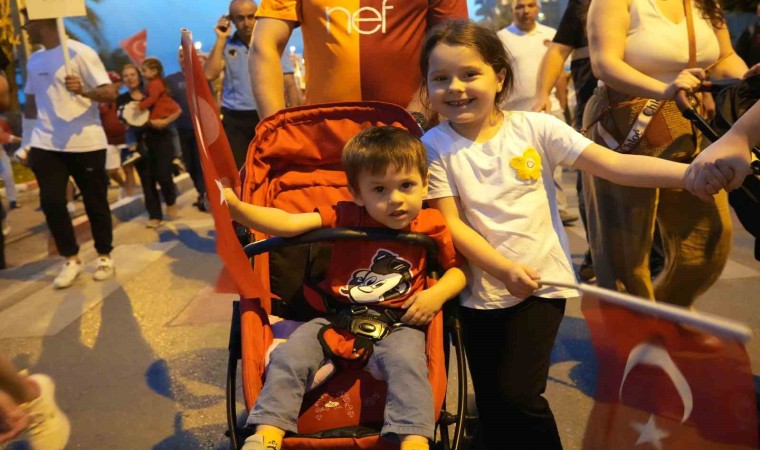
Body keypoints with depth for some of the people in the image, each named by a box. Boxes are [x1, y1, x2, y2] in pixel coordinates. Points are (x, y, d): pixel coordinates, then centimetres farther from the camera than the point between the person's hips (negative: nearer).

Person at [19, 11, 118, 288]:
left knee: (95, 202, 4)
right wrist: (26, 142, 19)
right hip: (46, 144, 6)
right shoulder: (33, 60, 13)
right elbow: (31, 102, 20)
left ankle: (105, 256, 21)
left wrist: (84, 91, -33)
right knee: (50, 201, -3)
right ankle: (71, 259, 11)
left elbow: (110, 93, -14)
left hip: (86, 143, -5)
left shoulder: (80, 53, -8)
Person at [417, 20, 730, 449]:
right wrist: (504, 269, -21)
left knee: (518, 394, -10)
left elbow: (613, 164, -12)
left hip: (542, 282, -1)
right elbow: (451, 224, -10)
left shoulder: (534, 127, -8)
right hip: (481, 290, 2)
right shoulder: (434, 147, -7)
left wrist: (692, 173, -23)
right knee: (492, 409, 13)